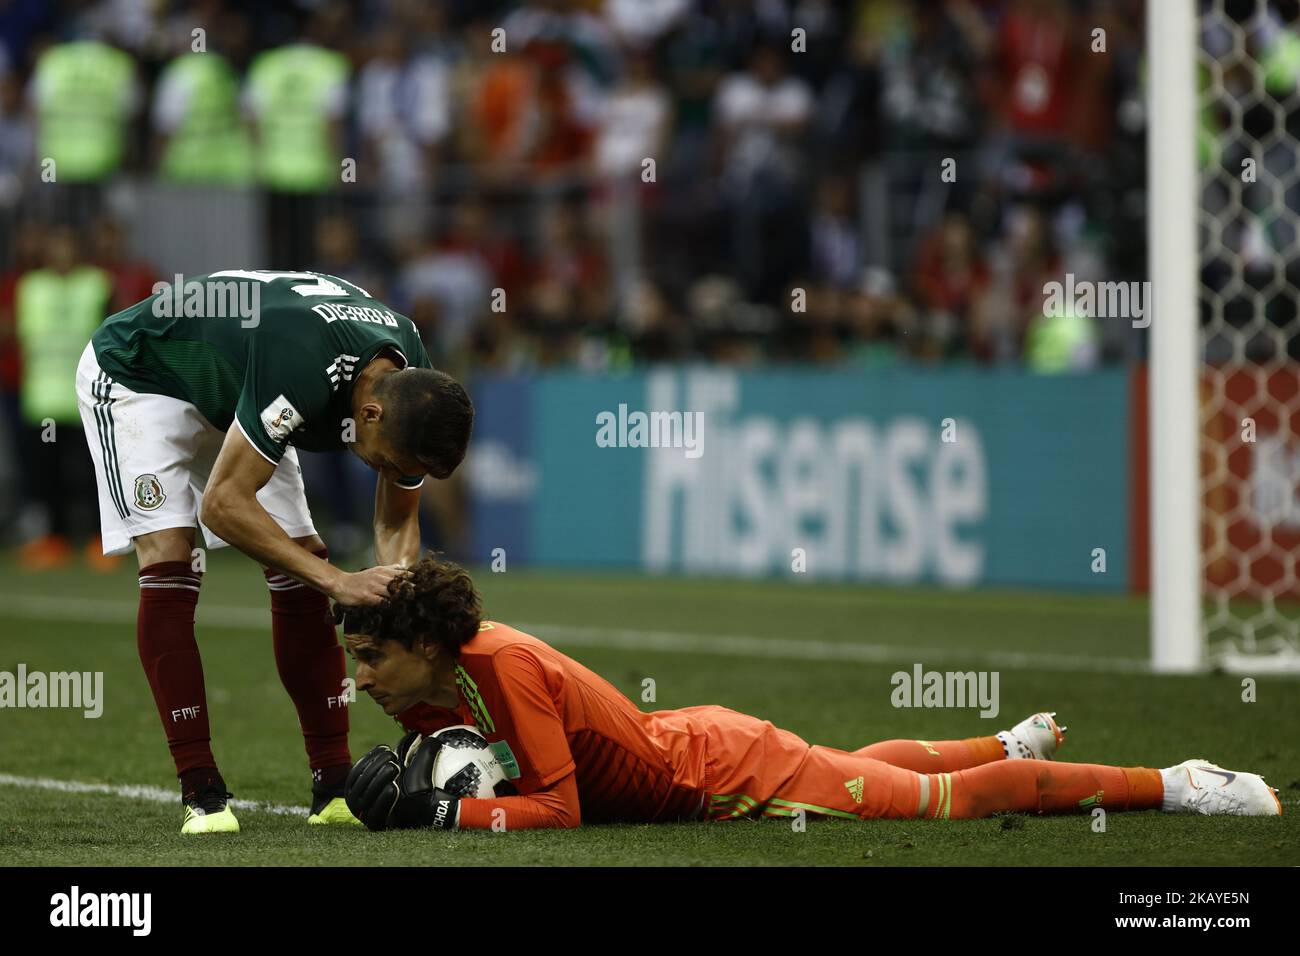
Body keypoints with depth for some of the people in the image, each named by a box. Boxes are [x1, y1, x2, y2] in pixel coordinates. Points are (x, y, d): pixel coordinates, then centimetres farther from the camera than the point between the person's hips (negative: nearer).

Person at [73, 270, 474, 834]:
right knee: (169, 563, -21)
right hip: (135, 378, -7)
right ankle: (200, 793, -17)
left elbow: (397, 523, -5)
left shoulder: (412, 390, -18)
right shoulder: (304, 368, -42)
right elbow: (224, 503, -37)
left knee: (297, 572, -2)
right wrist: (337, 582, -38)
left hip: (229, 393, 7)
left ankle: (334, 786, 2)